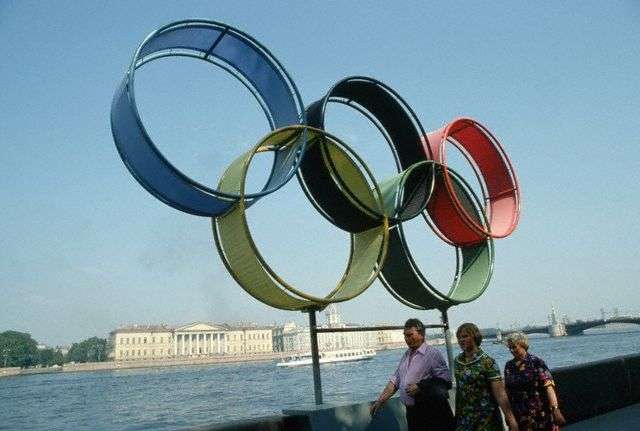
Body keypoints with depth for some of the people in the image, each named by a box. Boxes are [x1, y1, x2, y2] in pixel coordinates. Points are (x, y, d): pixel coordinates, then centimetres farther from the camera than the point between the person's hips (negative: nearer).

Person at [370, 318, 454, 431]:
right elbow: (395, 380, 15)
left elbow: (445, 379, -16)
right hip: (411, 412, 7)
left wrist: (420, 386, -19)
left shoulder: (433, 353, -9)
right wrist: (380, 400, 8)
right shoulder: (406, 355, 13)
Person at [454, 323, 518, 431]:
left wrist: (510, 418, -20)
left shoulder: (487, 362, -14)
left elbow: (500, 394, -17)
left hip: (485, 418, -4)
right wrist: (457, 413, 10)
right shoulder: (457, 361, 3)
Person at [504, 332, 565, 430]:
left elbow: (548, 386, -17)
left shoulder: (536, 362, -8)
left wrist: (555, 409, -26)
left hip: (540, 414, -3)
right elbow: (507, 390, 9)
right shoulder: (509, 366, 5)